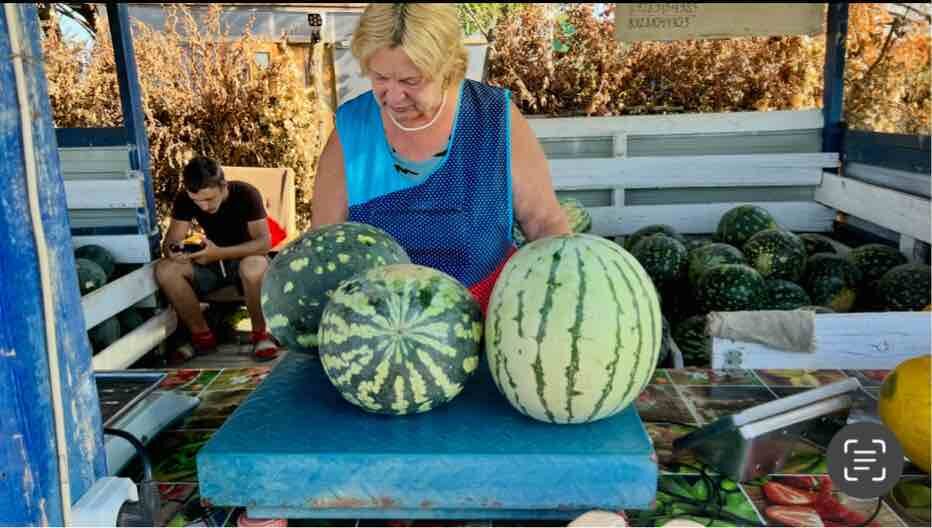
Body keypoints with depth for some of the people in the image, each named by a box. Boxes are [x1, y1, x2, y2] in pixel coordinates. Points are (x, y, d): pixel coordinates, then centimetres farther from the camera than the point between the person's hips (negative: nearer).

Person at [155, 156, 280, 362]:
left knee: (254, 266, -40)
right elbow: (171, 239, -11)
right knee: (164, 270, -24)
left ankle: (260, 333, -17)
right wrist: (172, 251, -37)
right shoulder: (184, 199, -10)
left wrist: (219, 253, -42)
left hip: (244, 259, -4)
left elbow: (264, 242, -29)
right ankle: (202, 335, -10)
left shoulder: (246, 194, -22)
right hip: (211, 263, 4)